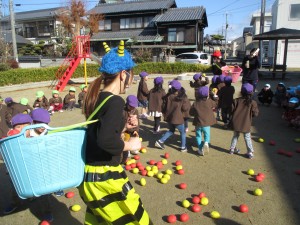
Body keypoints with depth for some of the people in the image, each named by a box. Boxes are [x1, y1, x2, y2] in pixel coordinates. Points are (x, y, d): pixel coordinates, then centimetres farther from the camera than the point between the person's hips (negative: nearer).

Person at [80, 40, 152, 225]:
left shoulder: (97, 97, 5)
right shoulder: (115, 101, -21)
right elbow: (105, 140, -33)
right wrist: (129, 145, -17)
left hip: (89, 174, 9)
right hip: (104, 177, -9)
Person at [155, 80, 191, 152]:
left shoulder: (168, 96, -8)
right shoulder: (183, 98, -14)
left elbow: (164, 106, -1)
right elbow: (186, 108, -10)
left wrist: (165, 114, 16)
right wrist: (187, 101, 7)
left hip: (169, 117, 4)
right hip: (178, 118, -4)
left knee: (171, 130, 27)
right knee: (183, 132, 17)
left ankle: (160, 141, 20)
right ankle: (183, 147, 24)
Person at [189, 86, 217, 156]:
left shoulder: (195, 103, -4)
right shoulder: (209, 101, -8)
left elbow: (191, 112, 3)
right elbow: (216, 104, 13)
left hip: (198, 123, 1)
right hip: (207, 123, -1)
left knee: (198, 136, 17)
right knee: (207, 135, 15)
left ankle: (200, 149, 13)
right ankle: (206, 142, -16)